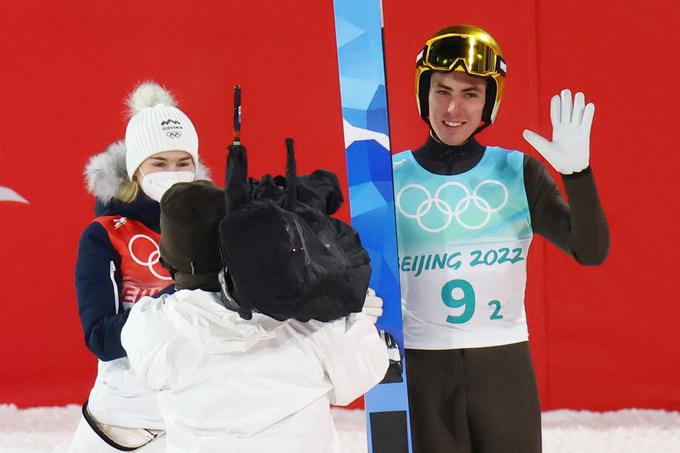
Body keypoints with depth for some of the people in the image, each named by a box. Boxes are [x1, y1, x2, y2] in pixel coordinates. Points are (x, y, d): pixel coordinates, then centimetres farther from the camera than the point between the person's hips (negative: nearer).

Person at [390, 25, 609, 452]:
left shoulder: (519, 172, 0)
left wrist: (576, 172, -17)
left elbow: (591, 252, -5)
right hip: (419, 366, -1)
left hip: (504, 364, 1)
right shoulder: (390, 176, -1)